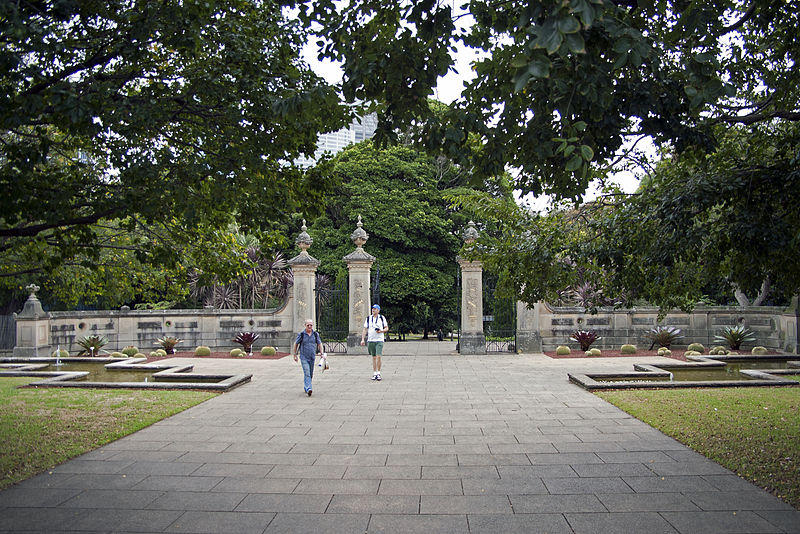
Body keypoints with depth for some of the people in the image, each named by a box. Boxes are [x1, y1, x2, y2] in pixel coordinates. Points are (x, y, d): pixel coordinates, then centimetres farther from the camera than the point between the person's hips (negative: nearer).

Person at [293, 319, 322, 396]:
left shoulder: (315, 334, 2)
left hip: (312, 357, 4)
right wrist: (295, 355, 7)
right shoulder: (301, 334, -6)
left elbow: (319, 343, 11)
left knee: (311, 374, 12)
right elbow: (296, 343, 5)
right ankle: (308, 389, -25)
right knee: (306, 373, -17)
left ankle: (305, 387, 31)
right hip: (304, 357, -4)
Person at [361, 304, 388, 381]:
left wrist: (381, 331, -12)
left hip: (379, 340, -2)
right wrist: (363, 339, 0)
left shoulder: (382, 318, 4)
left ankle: (378, 373, -3)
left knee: (378, 357, -13)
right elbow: (365, 329, 9)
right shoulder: (368, 318, 8)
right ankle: (374, 374, 13)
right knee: (374, 357, 6)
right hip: (370, 340, 2)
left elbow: (387, 328, 8)